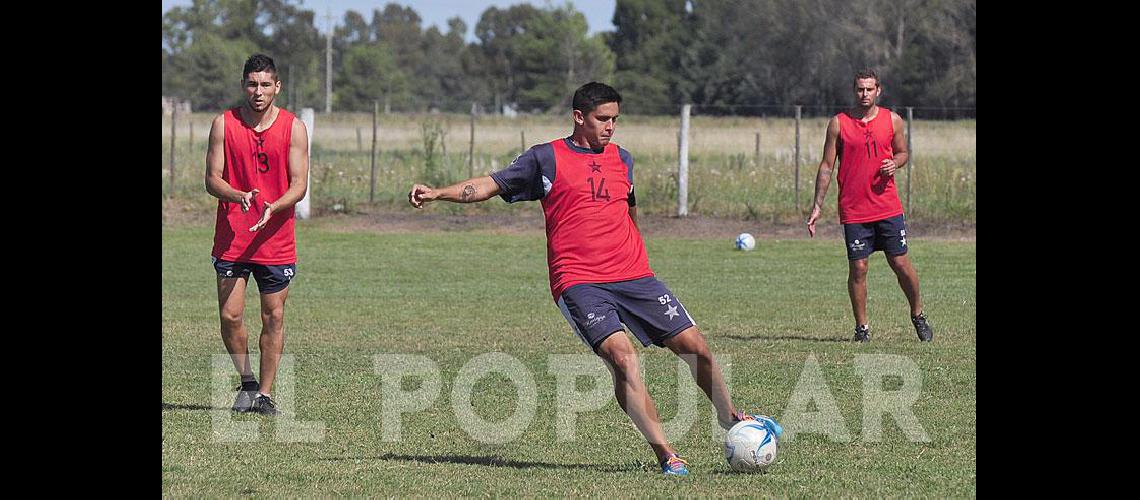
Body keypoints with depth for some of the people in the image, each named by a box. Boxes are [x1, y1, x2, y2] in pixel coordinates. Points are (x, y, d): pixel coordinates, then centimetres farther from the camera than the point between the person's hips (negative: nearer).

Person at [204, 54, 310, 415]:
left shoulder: (294, 128, 0)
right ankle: (247, 381, 18)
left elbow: (299, 185, -3)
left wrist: (272, 208, -22)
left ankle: (265, 394, 13)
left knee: (273, 317, 3)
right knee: (230, 316, -4)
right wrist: (239, 196, -21)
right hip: (231, 239, 0)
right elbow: (212, 180, 0)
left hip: (276, 241, 0)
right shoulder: (224, 124, 1)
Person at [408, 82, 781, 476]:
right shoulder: (546, 158, 3)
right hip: (578, 282, -5)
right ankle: (665, 454, -22)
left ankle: (731, 419, 27)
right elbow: (491, 185, 3)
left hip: (634, 276, 5)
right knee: (621, 356, -24)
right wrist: (437, 193, -9)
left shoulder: (622, 159, 17)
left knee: (694, 345, 2)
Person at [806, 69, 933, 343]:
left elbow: (902, 152, 19)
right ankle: (861, 327, 9)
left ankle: (918, 315, 21)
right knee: (858, 268, -2)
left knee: (901, 264, 2)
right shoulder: (839, 123, 0)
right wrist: (817, 206, -1)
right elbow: (826, 167, 3)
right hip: (853, 211, -1)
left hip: (888, 207, 1)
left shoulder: (892, 120, 5)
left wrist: (895, 163, -6)